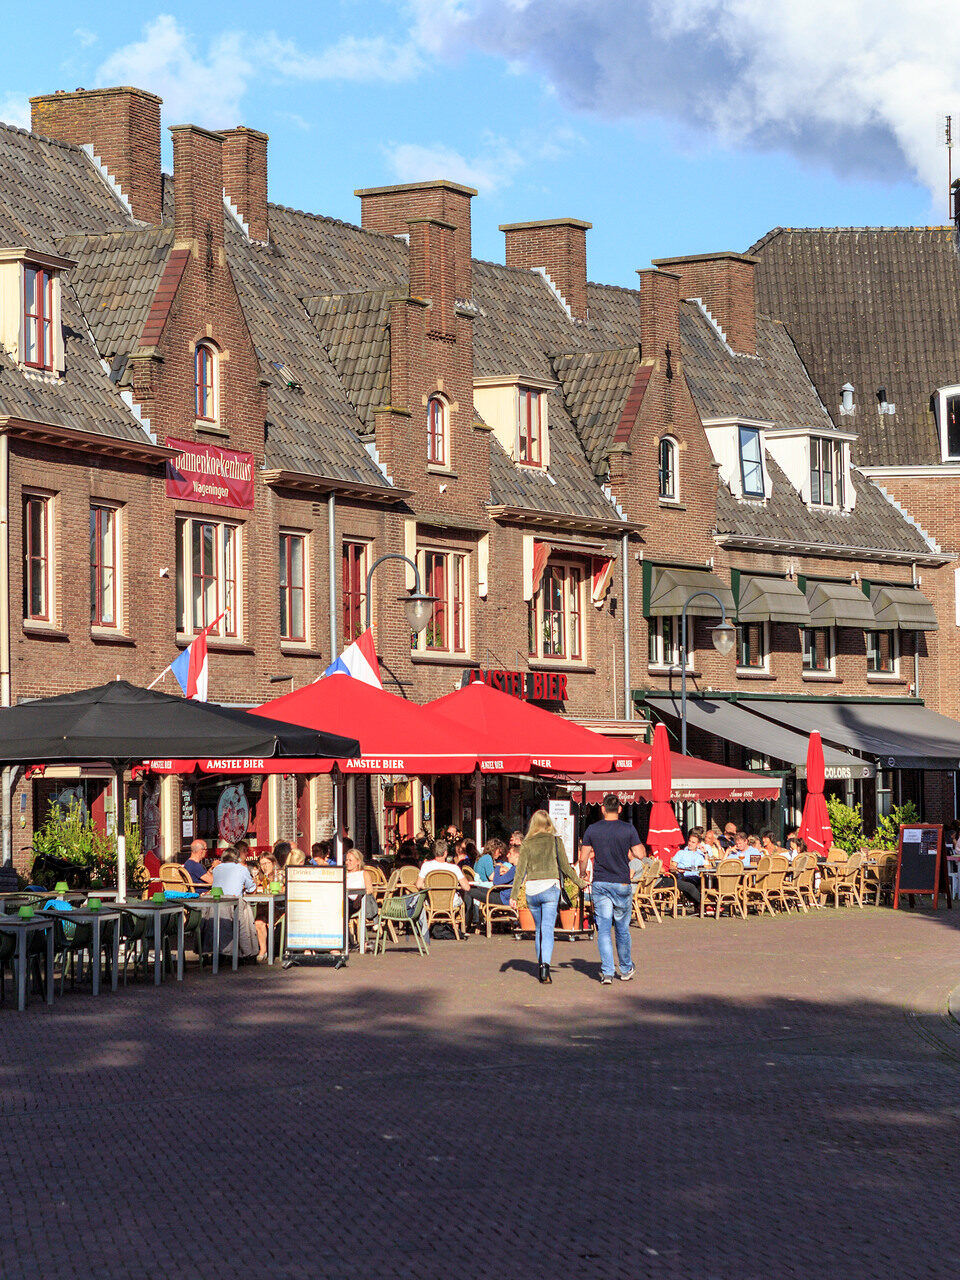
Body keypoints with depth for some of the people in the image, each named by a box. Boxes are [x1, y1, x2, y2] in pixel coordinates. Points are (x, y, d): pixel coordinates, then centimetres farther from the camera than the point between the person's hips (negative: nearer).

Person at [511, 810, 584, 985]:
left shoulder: (527, 843, 4)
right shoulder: (555, 840, 1)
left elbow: (520, 871, 0)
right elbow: (565, 866, 2)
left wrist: (513, 894, 1)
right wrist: (581, 883, 14)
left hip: (531, 889, 2)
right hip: (550, 887, -2)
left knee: (538, 929, 18)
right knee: (547, 929, -8)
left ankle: (541, 964, 23)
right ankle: (545, 965, -25)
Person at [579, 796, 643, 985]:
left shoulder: (592, 830, -1)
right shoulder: (628, 829, -5)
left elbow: (583, 857, 0)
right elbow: (638, 854, -6)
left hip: (600, 884, 0)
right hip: (622, 884, 0)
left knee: (603, 929, 1)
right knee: (622, 928, 14)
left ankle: (607, 971, -8)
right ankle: (626, 969, 26)